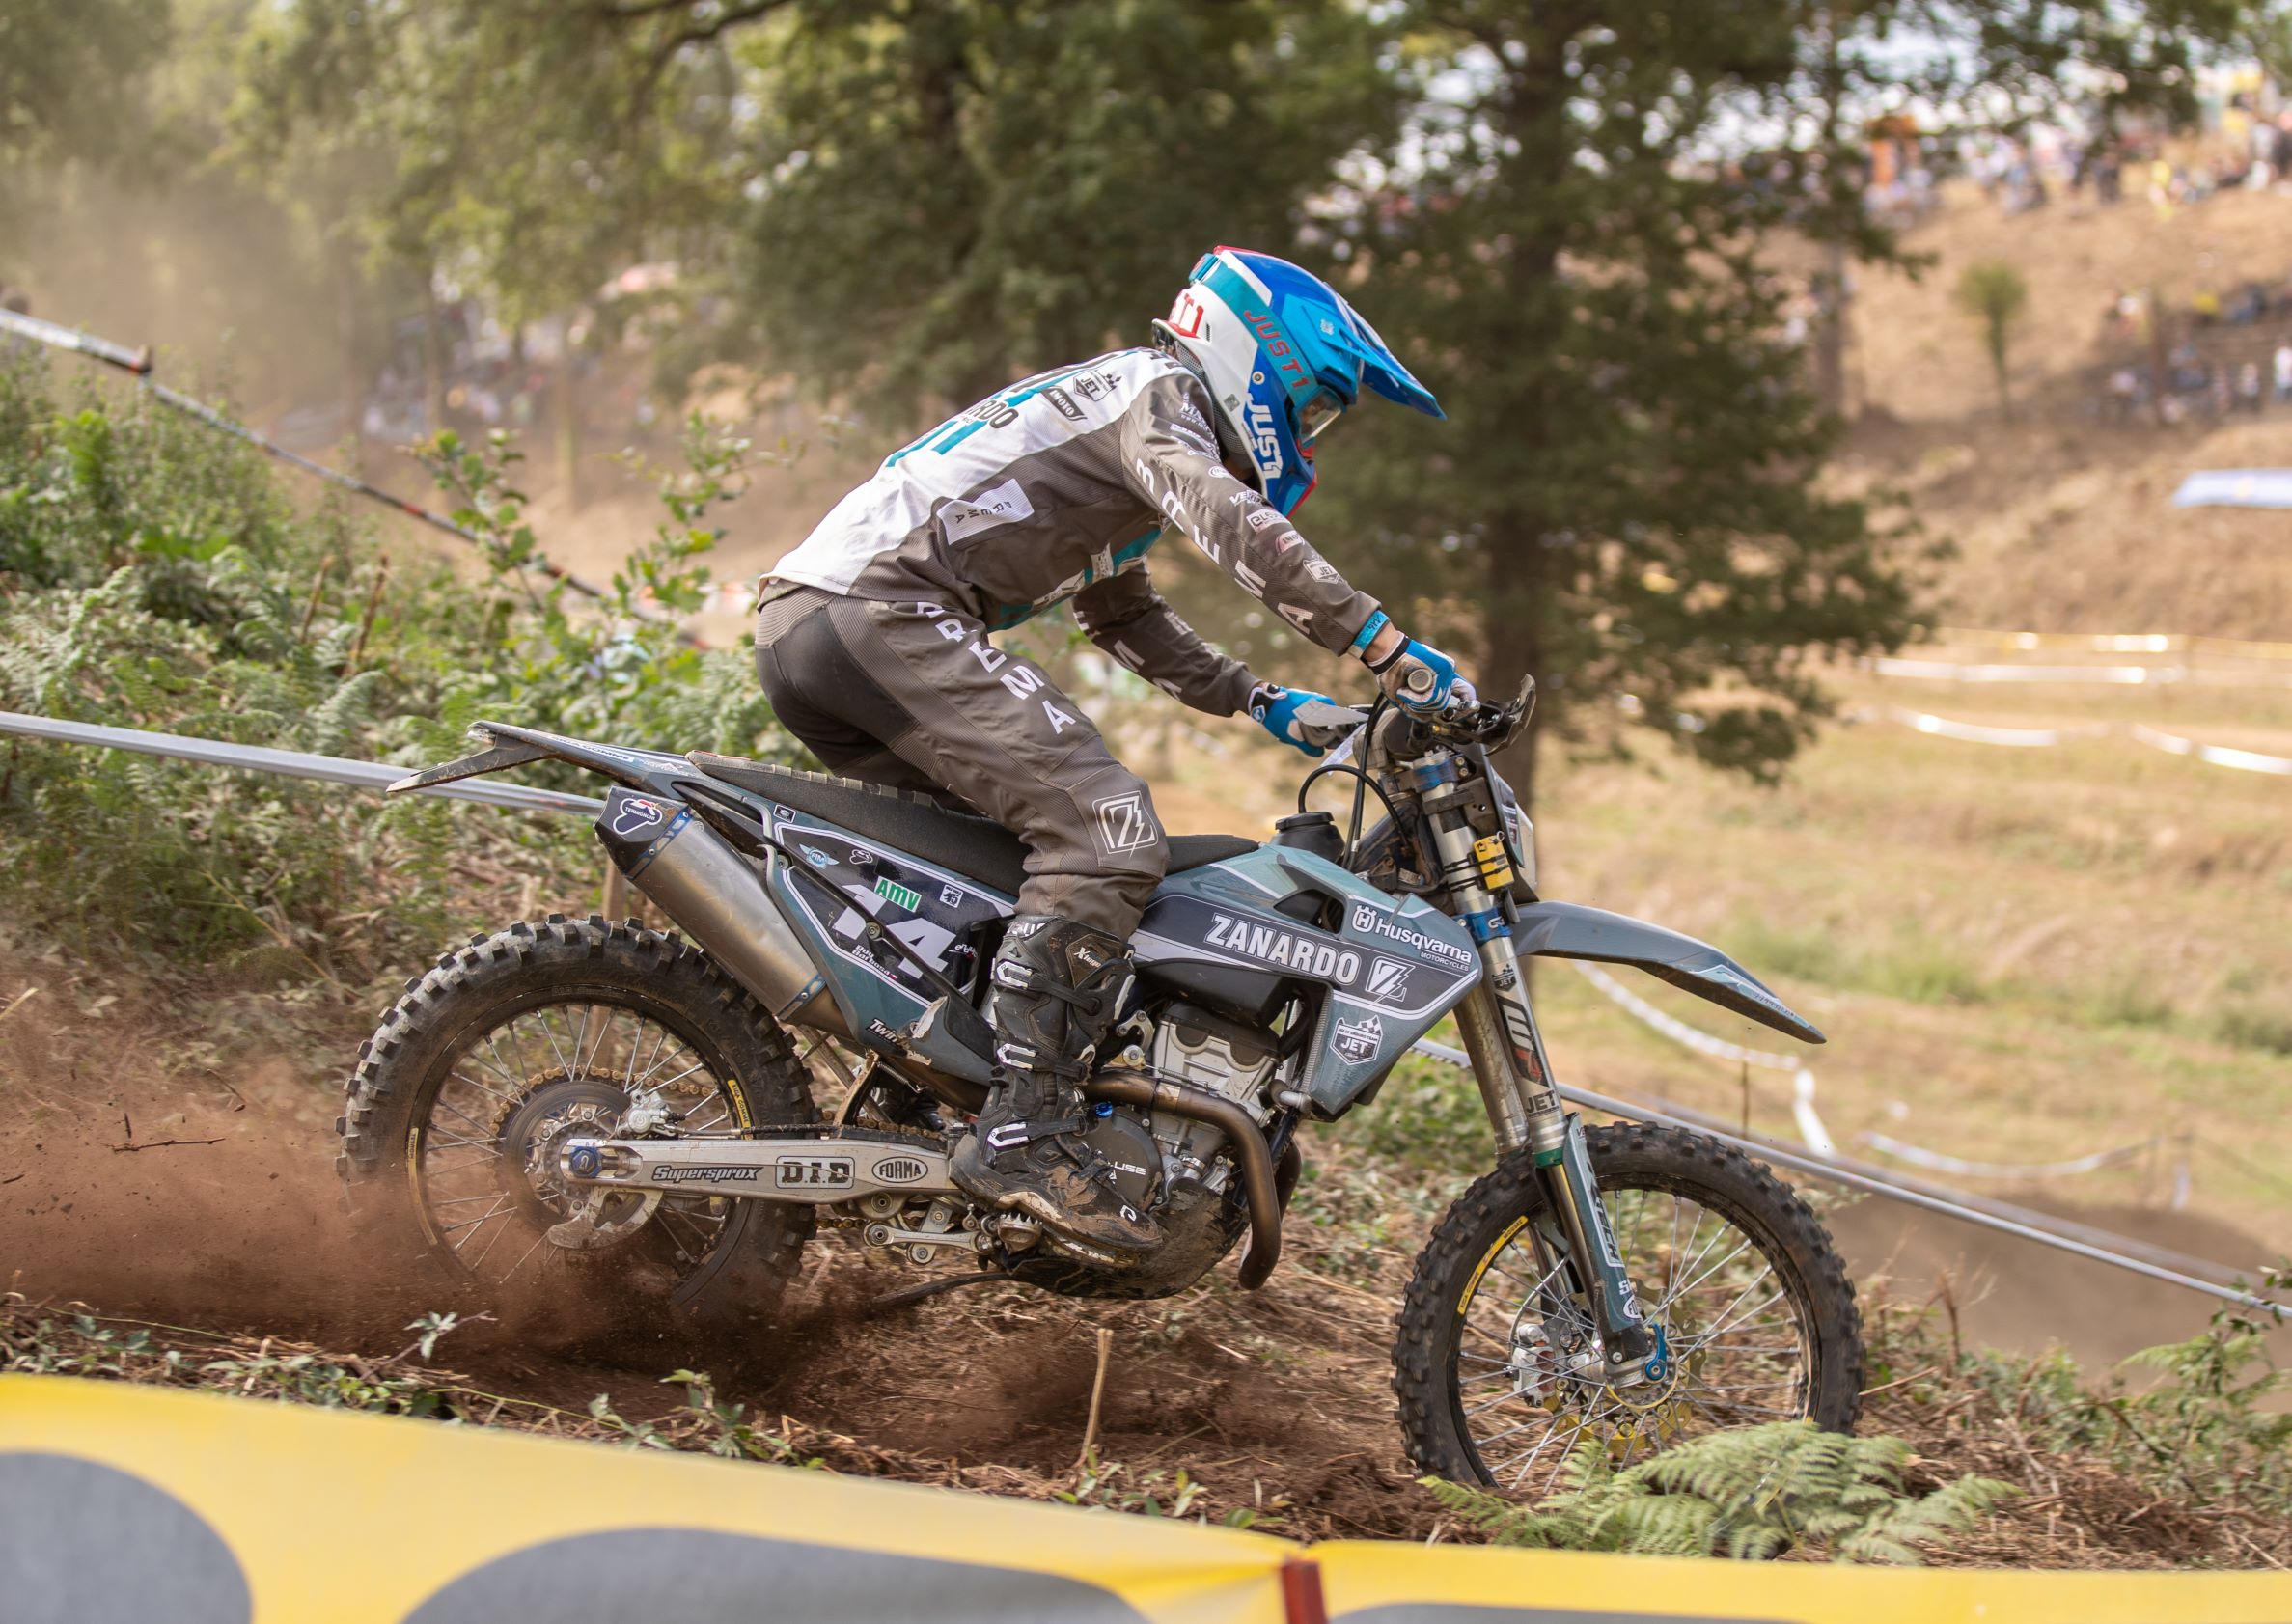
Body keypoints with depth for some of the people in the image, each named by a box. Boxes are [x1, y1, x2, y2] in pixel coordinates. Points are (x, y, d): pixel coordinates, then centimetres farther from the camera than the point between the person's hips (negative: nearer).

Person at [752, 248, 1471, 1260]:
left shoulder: (1115, 407, 31)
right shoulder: (1154, 394, 0)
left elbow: (1125, 619, 39)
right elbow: (1231, 529, -20)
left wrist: (1261, 701, 29)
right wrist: (1388, 648, -25)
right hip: (880, 612, -11)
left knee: (1017, 841, 21)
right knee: (1107, 833, -19)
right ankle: (1024, 1133, -25)